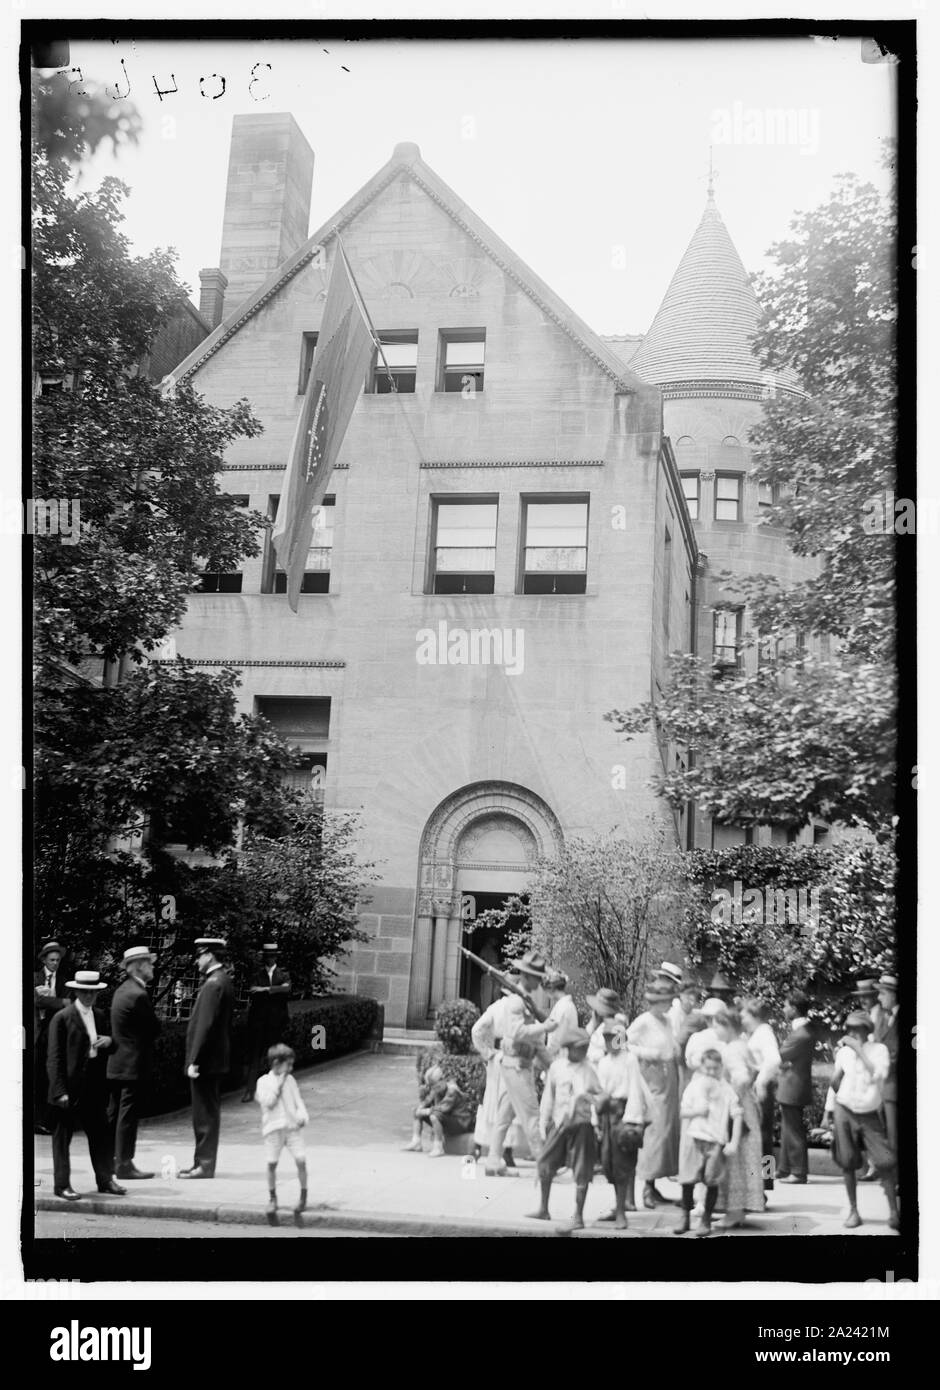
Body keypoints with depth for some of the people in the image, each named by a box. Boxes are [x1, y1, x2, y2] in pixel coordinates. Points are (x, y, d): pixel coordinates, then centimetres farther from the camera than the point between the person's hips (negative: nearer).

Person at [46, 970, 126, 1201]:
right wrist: (60, 1091, -16)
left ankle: (105, 1180, 17)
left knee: (101, 1134, 8)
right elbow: (55, 1057, -11)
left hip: (94, 1087, 6)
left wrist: (108, 1042, -1)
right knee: (63, 1137, 3)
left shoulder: (99, 1016, 12)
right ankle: (62, 1184, 11)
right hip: (69, 1088, -6)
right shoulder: (62, 1018, -8)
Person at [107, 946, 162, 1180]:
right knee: (129, 1114, -4)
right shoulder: (138, 995, -19)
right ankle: (124, 1164, 0)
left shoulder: (121, 991, 11)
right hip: (134, 1064, -10)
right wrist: (147, 1040, 7)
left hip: (117, 1062, 10)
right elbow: (155, 1027, -12)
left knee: (114, 1113, 15)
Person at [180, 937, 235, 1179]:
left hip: (206, 1059, -10)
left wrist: (194, 1060, -20)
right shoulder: (224, 980, 13)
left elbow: (205, 1025, -22)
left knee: (205, 1114, -3)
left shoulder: (214, 984, -18)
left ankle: (204, 1165, 3)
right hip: (217, 1059, 10)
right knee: (209, 1112, 15)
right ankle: (203, 1162, 22)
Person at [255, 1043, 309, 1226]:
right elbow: (268, 1102, -14)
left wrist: (302, 1116, -9)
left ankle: (304, 1195, 7)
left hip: (293, 1126, 2)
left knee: (301, 1159, -9)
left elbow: (298, 1100, 8)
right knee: (272, 1163, 0)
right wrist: (279, 1084, -13)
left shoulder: (290, 1080, 9)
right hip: (273, 1128, -2)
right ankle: (272, 1198, 17)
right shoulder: (264, 1081, -1)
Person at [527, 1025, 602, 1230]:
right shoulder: (556, 1067, 1)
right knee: (545, 1165, 8)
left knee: (582, 1172, 1)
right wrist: (543, 1121, 11)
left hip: (582, 1124, -3)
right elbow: (548, 1095, 10)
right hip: (559, 1123, 3)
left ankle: (578, 1216, 15)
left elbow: (600, 1096, 0)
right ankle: (543, 1210, 28)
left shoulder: (589, 1069, -6)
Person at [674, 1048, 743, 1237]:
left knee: (712, 1181, 0)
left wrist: (734, 1143, -5)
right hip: (693, 1137, 1)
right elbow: (682, 1112, 7)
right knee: (688, 1179, 2)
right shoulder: (694, 1086, 8)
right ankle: (685, 1217, 17)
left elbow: (737, 1116, 2)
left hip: (717, 1140, -1)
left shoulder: (726, 1089, 4)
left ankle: (706, 1220, 14)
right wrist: (696, 1111, -13)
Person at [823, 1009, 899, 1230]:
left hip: (870, 1115, -2)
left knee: (885, 1162, -10)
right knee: (847, 1163, 1)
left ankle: (893, 1211, 1)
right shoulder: (843, 1052, 1)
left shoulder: (879, 1050, -7)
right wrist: (828, 1108, 12)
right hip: (844, 1112, 2)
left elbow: (878, 1075, -24)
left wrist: (859, 1049, -24)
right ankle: (853, 1211, 11)